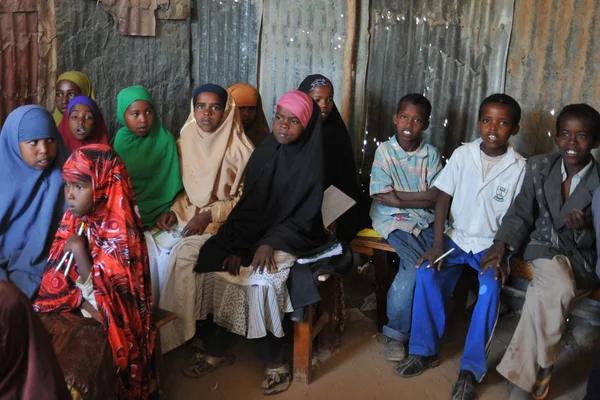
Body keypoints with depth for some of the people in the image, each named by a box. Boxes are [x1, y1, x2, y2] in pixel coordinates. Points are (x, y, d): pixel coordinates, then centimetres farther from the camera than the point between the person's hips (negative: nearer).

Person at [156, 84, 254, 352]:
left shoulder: (239, 150, -8)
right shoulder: (185, 142, 8)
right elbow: (183, 189, 15)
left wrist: (209, 216, -18)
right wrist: (173, 211, -5)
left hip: (223, 223, -5)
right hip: (187, 217, 5)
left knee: (182, 253, -31)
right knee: (148, 244, -23)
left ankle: (175, 334, -17)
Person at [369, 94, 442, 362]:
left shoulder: (432, 154, 7)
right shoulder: (384, 151, 1)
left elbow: (436, 198, -2)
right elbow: (383, 197, -7)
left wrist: (398, 195, -10)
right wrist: (421, 198, -4)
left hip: (425, 220, 3)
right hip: (392, 219, -3)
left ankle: (396, 332, -4)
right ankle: (397, 331, -10)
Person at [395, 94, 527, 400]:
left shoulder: (519, 167, -7)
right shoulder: (462, 154, -4)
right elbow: (443, 199, -3)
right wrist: (437, 244, -11)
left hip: (491, 245, -2)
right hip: (457, 237, 2)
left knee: (490, 289, -29)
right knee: (427, 273, -24)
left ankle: (471, 369, -16)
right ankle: (424, 351, -7)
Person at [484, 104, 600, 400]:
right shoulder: (538, 166, 0)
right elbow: (521, 213, 2)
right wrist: (502, 244, -13)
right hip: (544, 247, 1)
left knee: (543, 293, -29)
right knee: (558, 288, -31)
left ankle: (527, 369, -11)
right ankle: (540, 367, -14)